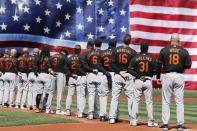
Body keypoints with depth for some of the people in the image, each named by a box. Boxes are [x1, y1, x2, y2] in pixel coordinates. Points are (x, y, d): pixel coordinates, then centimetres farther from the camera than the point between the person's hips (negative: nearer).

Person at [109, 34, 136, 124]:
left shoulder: (116, 50, 1)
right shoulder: (132, 52, -5)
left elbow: (111, 63, -4)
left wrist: (119, 71, -6)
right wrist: (128, 72, -1)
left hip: (117, 76, 2)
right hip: (129, 76, -2)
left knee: (114, 97, 6)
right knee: (131, 97, 4)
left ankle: (112, 118, 4)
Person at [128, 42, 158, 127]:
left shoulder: (135, 58, -2)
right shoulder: (151, 59, -3)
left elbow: (130, 70, -9)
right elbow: (155, 71, -3)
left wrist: (138, 76, -8)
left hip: (138, 81, 0)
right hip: (148, 81, 0)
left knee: (136, 101, 7)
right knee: (149, 102, 6)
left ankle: (133, 120, 6)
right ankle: (150, 121, 6)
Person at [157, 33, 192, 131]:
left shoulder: (164, 50, -1)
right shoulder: (184, 51, -1)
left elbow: (159, 65, -1)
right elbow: (188, 65, 0)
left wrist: (158, 77, 7)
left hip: (167, 76, 0)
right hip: (179, 76, 0)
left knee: (166, 101, 6)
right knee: (179, 101, 6)